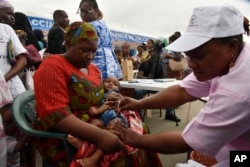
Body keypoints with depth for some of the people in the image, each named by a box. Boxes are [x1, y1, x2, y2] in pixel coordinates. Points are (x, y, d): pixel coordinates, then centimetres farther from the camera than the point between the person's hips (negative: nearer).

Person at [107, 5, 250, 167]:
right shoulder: (223, 59, -11)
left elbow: (185, 143, -27)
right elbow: (182, 92, -5)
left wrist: (135, 139, -15)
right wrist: (139, 103, -14)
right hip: (231, 147, 6)